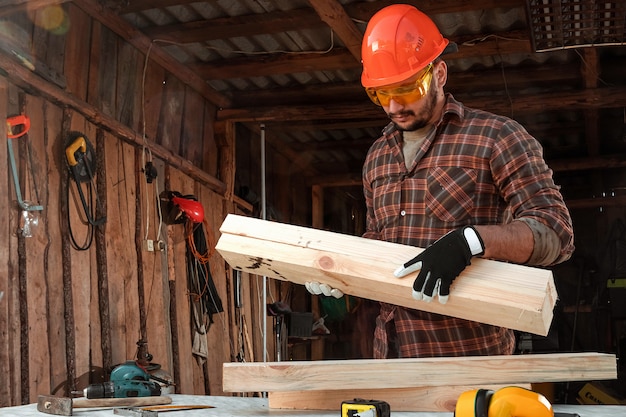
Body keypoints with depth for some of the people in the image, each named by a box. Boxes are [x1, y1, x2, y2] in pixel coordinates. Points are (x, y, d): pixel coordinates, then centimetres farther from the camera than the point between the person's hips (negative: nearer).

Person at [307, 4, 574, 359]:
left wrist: (470, 240, -29)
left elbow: (555, 231, -13)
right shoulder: (377, 157, 14)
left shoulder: (495, 137, -6)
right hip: (391, 350, 6)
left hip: (469, 352, -5)